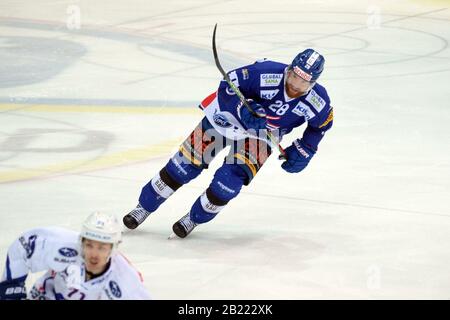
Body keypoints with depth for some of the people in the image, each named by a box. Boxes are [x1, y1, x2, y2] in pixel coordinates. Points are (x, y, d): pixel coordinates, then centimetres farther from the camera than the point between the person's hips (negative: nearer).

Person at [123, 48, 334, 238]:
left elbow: (321, 124, 1)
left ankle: (195, 218, 13)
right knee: (184, 166, 0)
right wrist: (244, 111, -37)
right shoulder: (267, 74, -33)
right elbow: (228, 86, -24)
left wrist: (304, 151, -3)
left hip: (259, 136, 2)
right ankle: (144, 207, 19)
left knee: (227, 183, -16)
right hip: (226, 117, -2)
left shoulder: (317, 101, -22)